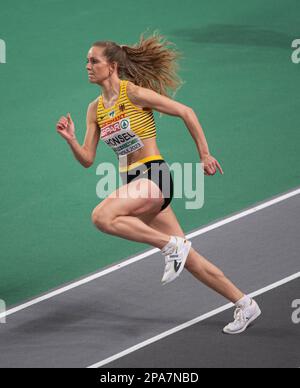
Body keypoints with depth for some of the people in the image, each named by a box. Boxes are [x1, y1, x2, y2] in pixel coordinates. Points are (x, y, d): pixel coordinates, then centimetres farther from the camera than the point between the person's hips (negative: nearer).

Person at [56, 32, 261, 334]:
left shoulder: (134, 93, -10)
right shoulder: (95, 109, 11)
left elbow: (186, 113, -7)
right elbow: (87, 159, 11)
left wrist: (205, 155, -6)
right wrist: (70, 138, -8)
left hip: (153, 176, -7)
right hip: (131, 181, 7)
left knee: (102, 216, -28)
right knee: (186, 257, 7)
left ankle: (172, 245, -15)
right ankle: (244, 304, 17)